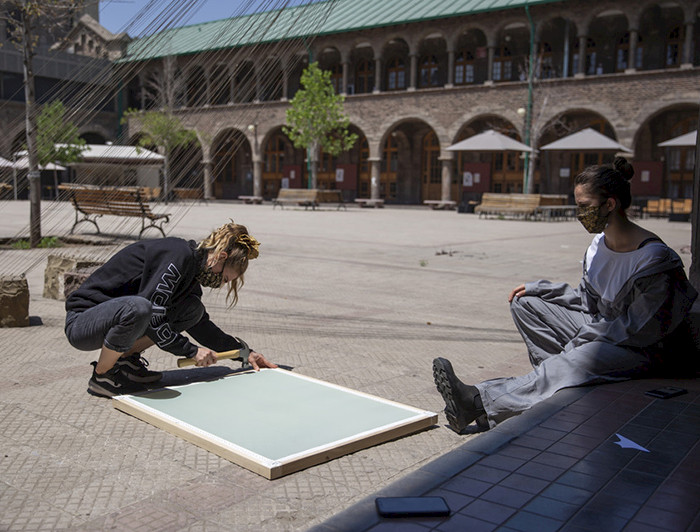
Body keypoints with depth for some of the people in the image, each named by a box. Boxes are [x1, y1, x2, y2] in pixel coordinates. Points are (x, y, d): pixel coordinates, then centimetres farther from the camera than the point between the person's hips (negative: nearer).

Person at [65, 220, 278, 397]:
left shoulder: (191, 270, 8)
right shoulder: (178, 255, -20)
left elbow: (203, 327, 18)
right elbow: (151, 319, -25)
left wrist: (245, 351, 12)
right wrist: (192, 350, -18)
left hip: (117, 314, 9)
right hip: (81, 323, -9)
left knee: (193, 310, 5)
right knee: (138, 307, -40)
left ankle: (126, 358, 3)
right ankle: (101, 376, -15)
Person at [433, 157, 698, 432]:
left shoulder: (653, 257, -21)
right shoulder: (600, 243, 2)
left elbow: (638, 329, -21)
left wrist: (578, 342, -20)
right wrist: (536, 287, 4)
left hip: (646, 349, -8)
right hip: (600, 331, 9)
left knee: (584, 357, -40)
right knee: (524, 302, 1)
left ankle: (480, 403, -46)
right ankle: (559, 377, -12)